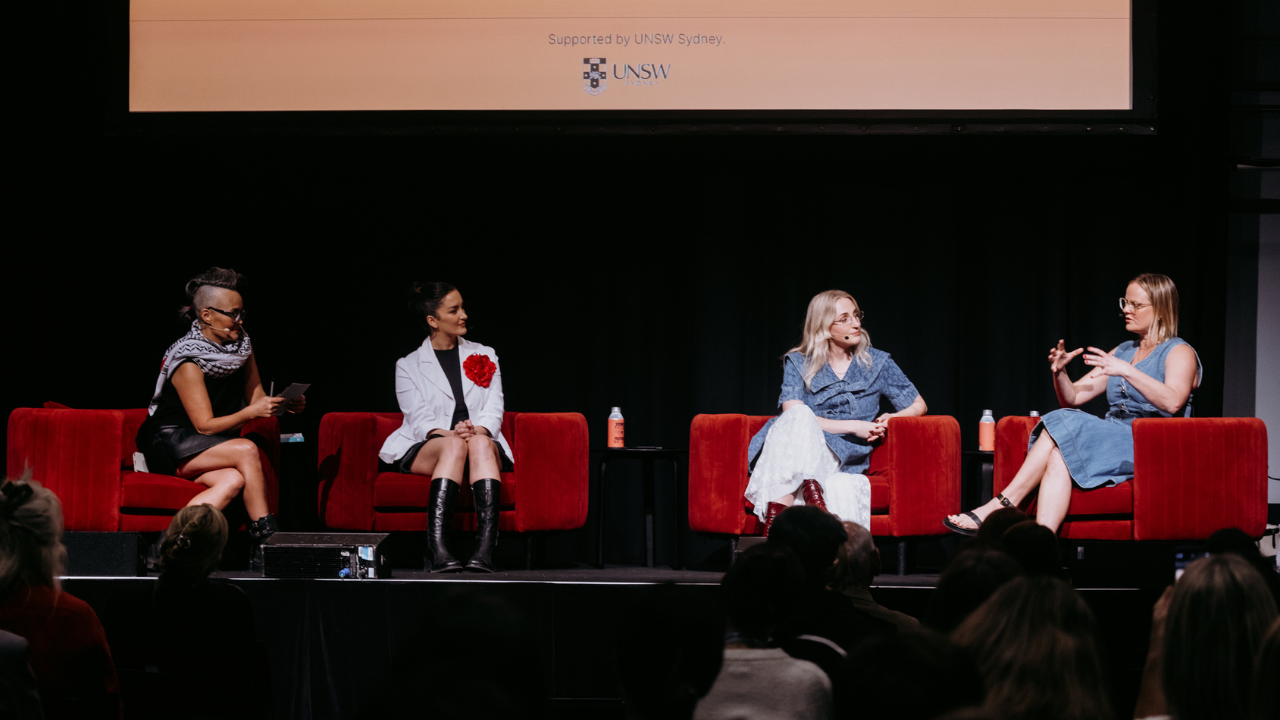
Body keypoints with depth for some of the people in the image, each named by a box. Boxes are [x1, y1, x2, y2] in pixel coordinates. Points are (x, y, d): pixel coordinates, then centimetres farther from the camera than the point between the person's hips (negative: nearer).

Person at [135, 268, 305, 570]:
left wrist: (284, 404, -14)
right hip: (170, 446, -6)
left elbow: (257, 398, 8)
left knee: (234, 480, -30)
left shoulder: (242, 347, 4)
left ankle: (167, 545, -34)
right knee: (247, 451, -31)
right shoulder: (188, 361, -19)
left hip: (213, 448, 6)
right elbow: (205, 425, -20)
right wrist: (250, 412, -32)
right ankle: (265, 542, -28)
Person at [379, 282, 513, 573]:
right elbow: (419, 419, -1)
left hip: (483, 443, 1)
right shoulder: (409, 366, 12)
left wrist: (478, 430, -17)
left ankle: (486, 548, -55)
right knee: (454, 445, -37)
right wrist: (448, 435, -22)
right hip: (426, 449, -1)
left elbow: (494, 410, 7)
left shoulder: (485, 356, 19)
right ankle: (436, 549, -52)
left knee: (480, 443, -36)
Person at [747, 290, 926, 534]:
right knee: (797, 418, -36)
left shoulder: (876, 363, 17)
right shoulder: (798, 364, 13)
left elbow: (918, 405, 23)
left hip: (843, 456, -1)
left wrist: (892, 419, 0)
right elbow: (794, 414, -3)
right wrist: (853, 426, -9)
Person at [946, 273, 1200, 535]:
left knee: (1065, 425, -28)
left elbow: (1173, 402, -20)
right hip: (1113, 441, 6)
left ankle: (1001, 505, -31)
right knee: (1059, 457, -29)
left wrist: (1126, 371, -26)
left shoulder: (1179, 353, 2)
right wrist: (1059, 373, -1)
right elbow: (1072, 397, 21)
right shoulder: (1123, 351, 24)